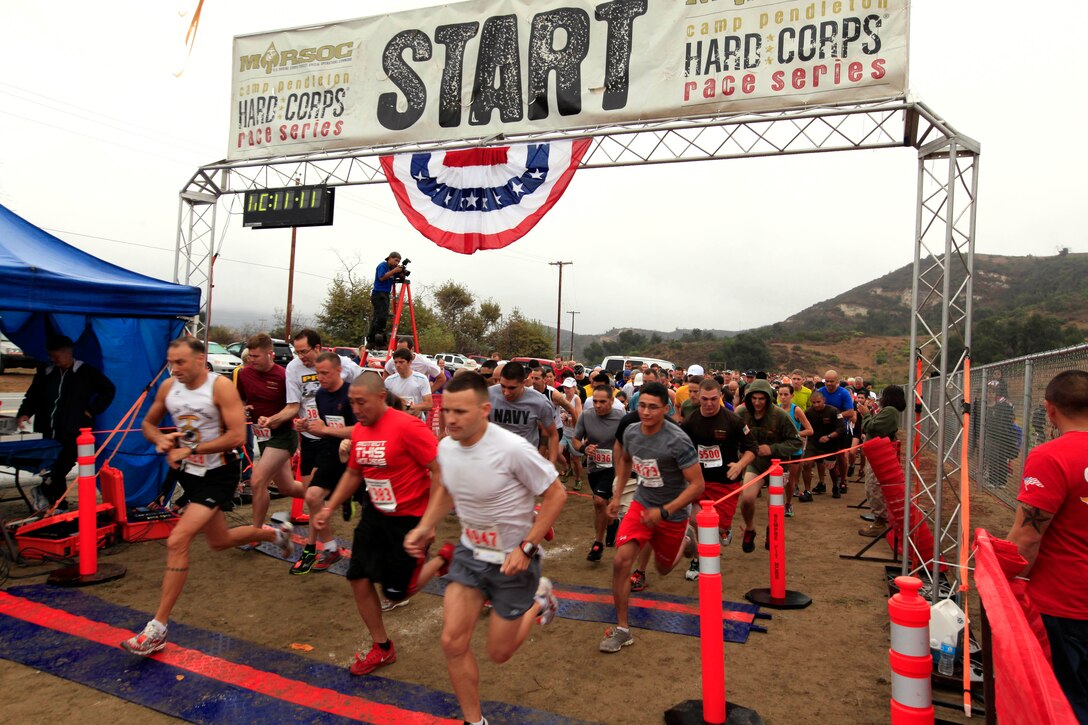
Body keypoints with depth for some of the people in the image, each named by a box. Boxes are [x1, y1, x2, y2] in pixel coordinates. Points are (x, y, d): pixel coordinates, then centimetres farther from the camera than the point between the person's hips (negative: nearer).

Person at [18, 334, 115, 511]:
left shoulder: (86, 372, 0)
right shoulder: (45, 372, 12)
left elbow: (108, 390, 6)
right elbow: (32, 396, 16)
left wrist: (92, 410, -1)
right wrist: (24, 413, -3)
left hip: (73, 432, -4)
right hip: (47, 432, 4)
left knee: (61, 466, -19)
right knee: (53, 470, 6)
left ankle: (44, 490, -2)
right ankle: (59, 505, 14)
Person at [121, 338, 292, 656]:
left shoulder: (220, 387, -19)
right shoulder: (167, 388, 0)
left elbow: (237, 435, -25)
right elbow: (148, 423, 14)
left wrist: (190, 449, -24)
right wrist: (161, 440, -9)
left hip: (218, 475, -8)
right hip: (189, 474, 8)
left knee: (177, 542, -19)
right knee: (220, 541, 22)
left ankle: (158, 628, -8)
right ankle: (276, 533, 50)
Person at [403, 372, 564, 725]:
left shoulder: (512, 449, -29)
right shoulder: (446, 447, -9)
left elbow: (556, 494, -18)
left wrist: (527, 548, -23)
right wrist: (425, 527, -2)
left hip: (512, 559, -5)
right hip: (469, 552, 5)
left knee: (498, 652, 8)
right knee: (453, 643, -1)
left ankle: (539, 600, 36)